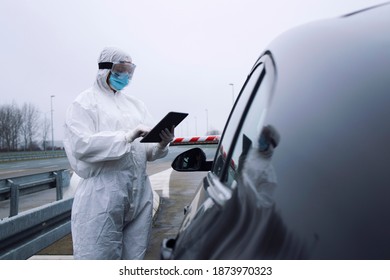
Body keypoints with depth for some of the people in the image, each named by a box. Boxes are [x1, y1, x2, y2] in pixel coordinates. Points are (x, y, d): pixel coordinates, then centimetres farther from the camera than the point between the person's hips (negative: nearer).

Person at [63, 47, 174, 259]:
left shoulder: (135, 104, 18)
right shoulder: (85, 103, 2)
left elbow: (148, 150, 11)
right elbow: (80, 145, -15)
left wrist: (162, 144, -12)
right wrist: (126, 137, -21)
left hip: (140, 193, 6)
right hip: (102, 194, -5)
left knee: (134, 259, 12)